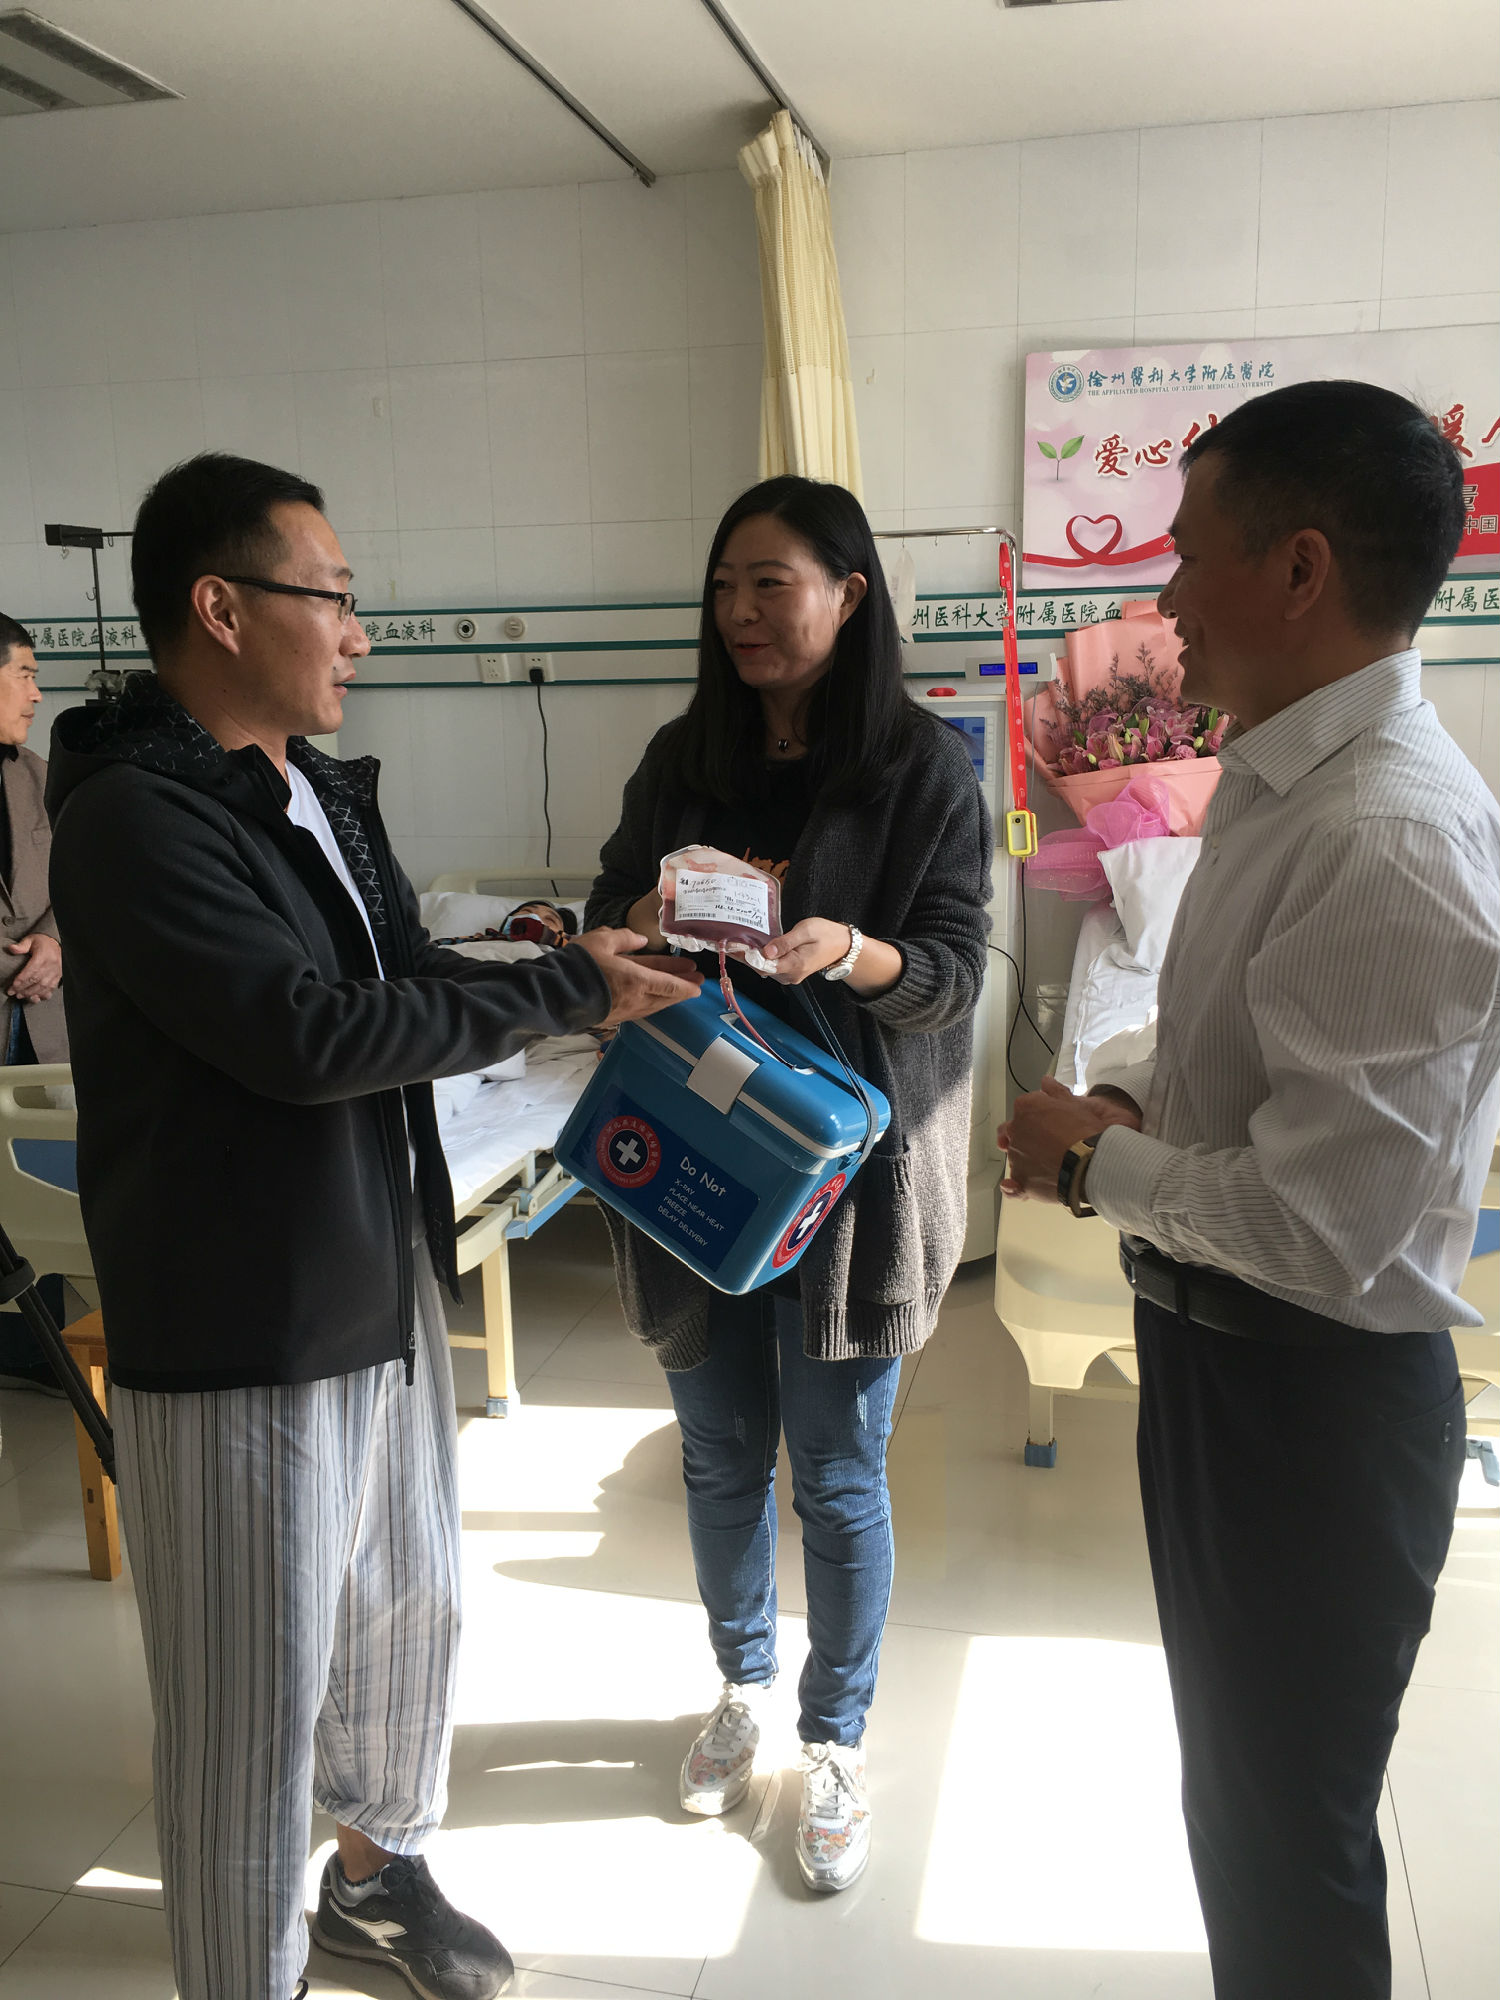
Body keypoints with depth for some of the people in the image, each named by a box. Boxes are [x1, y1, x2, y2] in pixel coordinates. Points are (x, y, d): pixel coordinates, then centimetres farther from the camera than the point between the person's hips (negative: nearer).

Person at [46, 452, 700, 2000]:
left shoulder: (319, 790, 9)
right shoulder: (134, 816, -20)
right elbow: (309, 1033, -26)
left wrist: (552, 966, -1)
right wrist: (567, 988, -19)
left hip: (385, 1286, 9)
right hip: (240, 1336, -9)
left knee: (410, 1601, 24)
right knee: (257, 1702, 7)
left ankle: (382, 1870, 49)